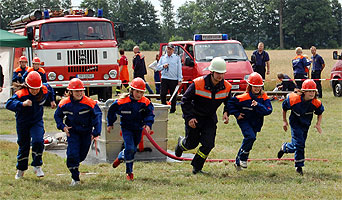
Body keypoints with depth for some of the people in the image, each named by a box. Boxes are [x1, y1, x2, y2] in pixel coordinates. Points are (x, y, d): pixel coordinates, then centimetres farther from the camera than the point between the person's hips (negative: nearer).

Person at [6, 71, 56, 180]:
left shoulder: (45, 90, -17)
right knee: (23, 146, 10)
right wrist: (23, 104, -56)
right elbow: (9, 104, -42)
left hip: (37, 122, 2)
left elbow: (49, 89, 10)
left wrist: (52, 100, 24)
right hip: (23, 123, -2)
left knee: (38, 141, -20)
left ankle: (37, 166, 0)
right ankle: (20, 169, 31)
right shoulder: (21, 94, -29)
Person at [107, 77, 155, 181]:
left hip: (138, 129, 4)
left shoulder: (145, 102, -13)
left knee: (133, 149, 16)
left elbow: (150, 114, -7)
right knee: (130, 148, -16)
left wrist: (148, 124, -26)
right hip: (126, 128, -4)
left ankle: (120, 158, 49)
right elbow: (112, 111, -3)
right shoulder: (122, 102, -18)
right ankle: (129, 172, -3)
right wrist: (110, 124, 5)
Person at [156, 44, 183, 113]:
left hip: (174, 79, -2)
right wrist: (163, 66, -7)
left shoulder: (177, 58, 6)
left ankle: (172, 109, 11)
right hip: (164, 79, 2)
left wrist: (179, 80, -2)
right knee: (162, 94, -5)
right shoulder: (162, 57, 14)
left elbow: (179, 69, 4)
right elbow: (157, 67, 15)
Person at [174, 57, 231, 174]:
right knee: (192, 143, 5)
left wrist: (226, 113, -11)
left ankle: (197, 167, 9)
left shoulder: (227, 87, -11)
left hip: (210, 118, 3)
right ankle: (181, 143, 43)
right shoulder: (198, 84, -23)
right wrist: (189, 118, -18)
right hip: (194, 117, -3)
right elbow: (185, 100, -12)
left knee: (208, 144, -9)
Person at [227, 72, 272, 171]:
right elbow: (230, 102, -10)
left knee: (249, 140, 10)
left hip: (256, 123, 5)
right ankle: (243, 158, -8)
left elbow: (268, 110, -16)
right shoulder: (244, 97, -17)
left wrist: (258, 106, -29)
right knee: (250, 137, -26)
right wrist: (237, 114, -13)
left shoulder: (264, 97, -7)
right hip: (244, 121, -5)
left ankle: (238, 162, 26)